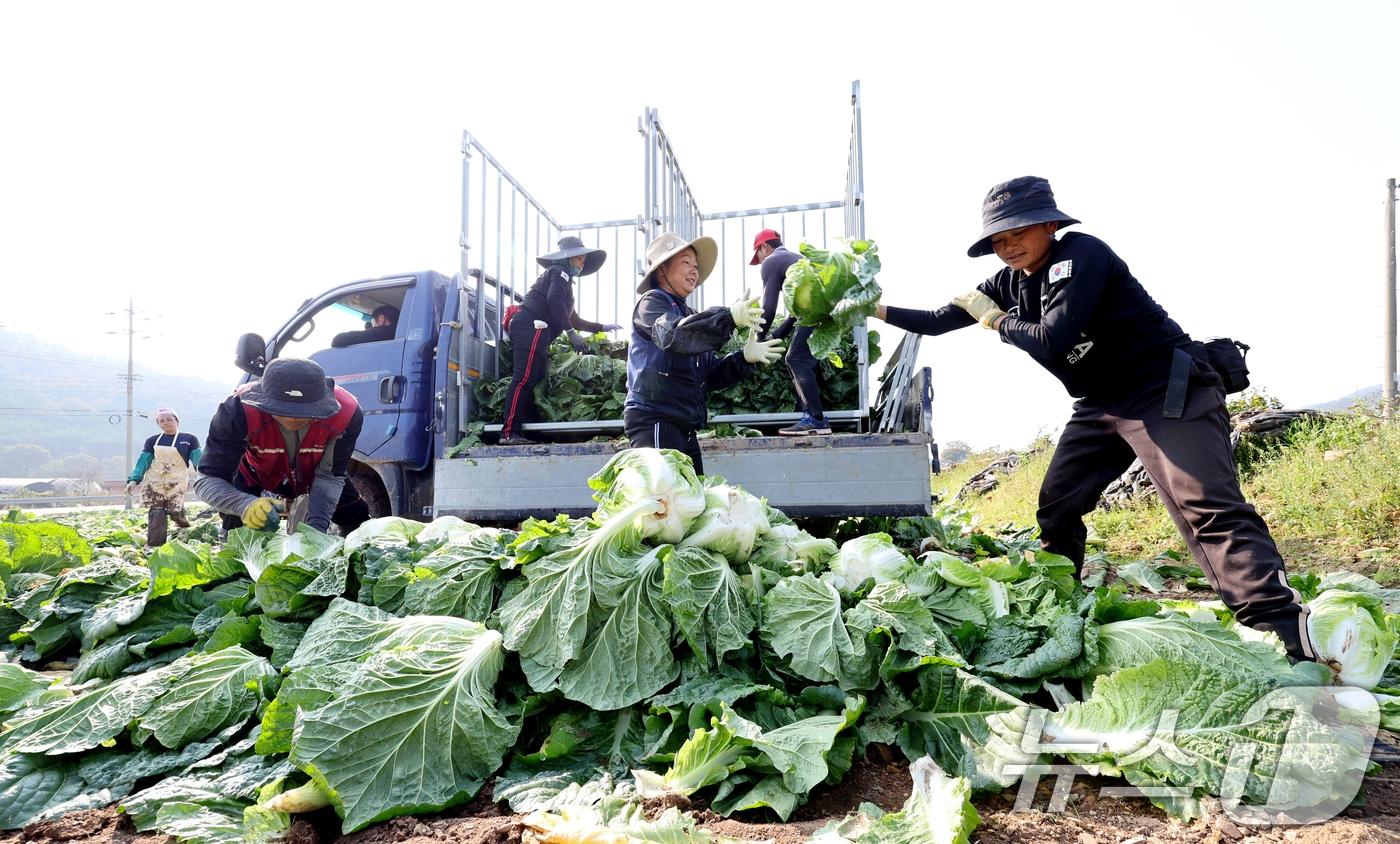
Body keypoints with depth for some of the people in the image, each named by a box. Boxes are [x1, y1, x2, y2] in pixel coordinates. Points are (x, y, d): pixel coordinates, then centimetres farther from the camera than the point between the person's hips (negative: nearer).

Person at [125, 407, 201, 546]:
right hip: (154, 483, 2)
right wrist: (134, 479, -9)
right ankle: (154, 546, -5)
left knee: (175, 512, -10)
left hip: (177, 484, -2)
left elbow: (198, 461, -1)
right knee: (156, 515, -7)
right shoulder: (153, 441, 10)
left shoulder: (189, 439, 3)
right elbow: (143, 461, 5)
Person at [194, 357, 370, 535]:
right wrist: (245, 504, -61)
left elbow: (330, 476, -29)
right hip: (258, 473, -1)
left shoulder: (346, 414, -40)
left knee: (360, 526, 3)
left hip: (314, 473, 2)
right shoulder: (238, 411, -44)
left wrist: (317, 524, -44)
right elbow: (208, 480, -40)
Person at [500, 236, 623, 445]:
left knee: (534, 380, 3)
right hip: (533, 328, -10)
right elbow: (554, 299, -15)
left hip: (525, 328, 10)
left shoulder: (563, 278, 36)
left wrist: (602, 328, 42)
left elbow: (574, 320, 41)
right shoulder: (560, 272, 5)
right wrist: (572, 333, -17)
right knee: (524, 379, -17)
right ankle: (509, 432, -25)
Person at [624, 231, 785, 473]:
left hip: (683, 427, 9)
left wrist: (744, 358, -1)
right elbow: (672, 335, -24)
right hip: (654, 420, -9)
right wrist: (729, 318, -32)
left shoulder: (687, 314, 25)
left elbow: (712, 374, 16)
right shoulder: (651, 302, 0)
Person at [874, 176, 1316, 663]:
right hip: (1102, 404, 9)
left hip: (1167, 393, -9)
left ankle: (1283, 630, -30)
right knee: (1056, 507, 12)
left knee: (1209, 509, -24)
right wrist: (881, 311, 13)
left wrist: (998, 321, -11)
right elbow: (938, 321, 17)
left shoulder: (1081, 255, -17)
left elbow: (1053, 340, -27)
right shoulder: (1010, 284, 8)